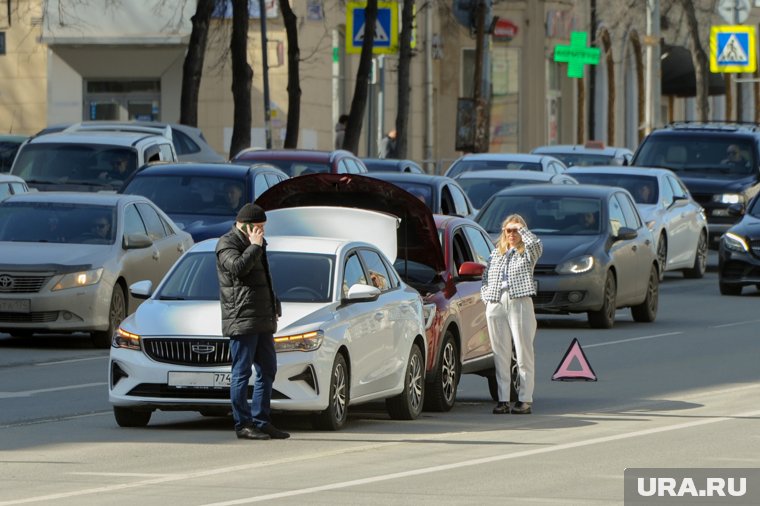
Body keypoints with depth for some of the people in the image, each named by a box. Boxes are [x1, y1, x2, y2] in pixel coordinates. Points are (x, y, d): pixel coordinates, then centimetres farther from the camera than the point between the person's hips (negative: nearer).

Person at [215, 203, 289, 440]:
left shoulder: (253, 244, 22)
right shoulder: (227, 244, -6)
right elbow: (238, 267, -25)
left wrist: (273, 310, 26)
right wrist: (255, 246, -15)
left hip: (262, 320, 9)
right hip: (241, 320, -9)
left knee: (268, 370, 9)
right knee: (242, 372, -7)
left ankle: (261, 421, 14)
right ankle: (243, 424, -6)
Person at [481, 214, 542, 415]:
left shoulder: (527, 253, 6)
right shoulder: (496, 253, 19)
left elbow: (536, 244, -17)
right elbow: (486, 278, 20)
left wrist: (522, 228, -5)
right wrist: (487, 298, 5)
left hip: (520, 304, -4)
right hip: (496, 306, 4)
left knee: (524, 353, -5)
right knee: (500, 355, 4)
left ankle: (525, 400, -4)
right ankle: (503, 400, 6)